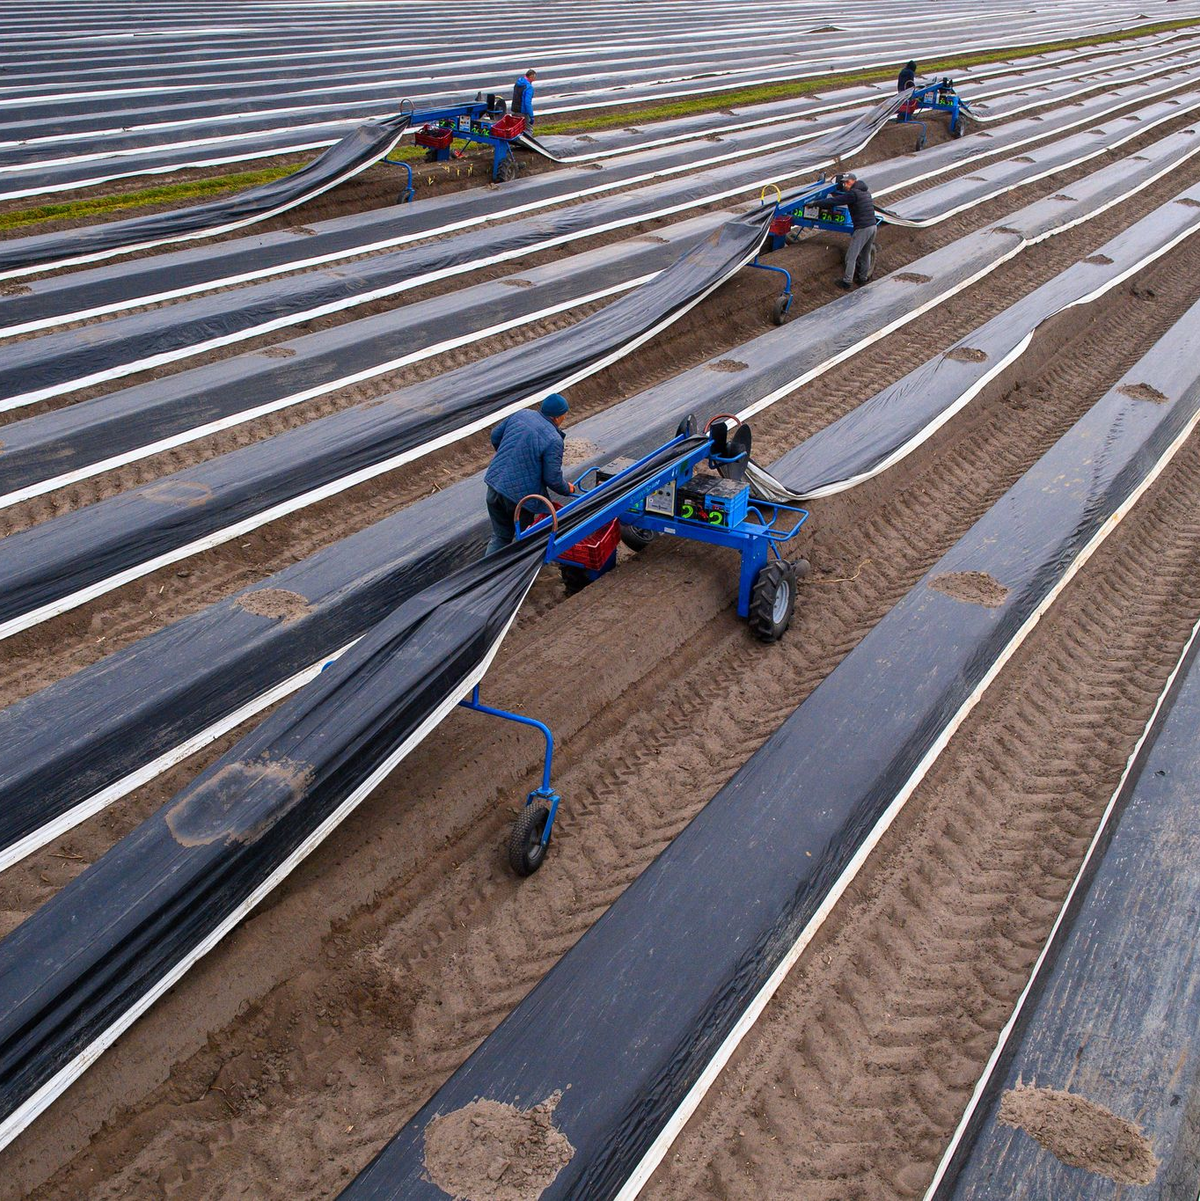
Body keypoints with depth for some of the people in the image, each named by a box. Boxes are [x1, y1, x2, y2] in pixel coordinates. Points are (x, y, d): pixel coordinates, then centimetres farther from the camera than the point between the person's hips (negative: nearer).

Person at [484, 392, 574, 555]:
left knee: (500, 537, 16)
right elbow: (553, 479, -14)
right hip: (521, 494, -7)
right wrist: (567, 489, 7)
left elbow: (495, 436, 17)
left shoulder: (522, 414, 5)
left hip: (494, 484, 7)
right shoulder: (554, 441, -16)